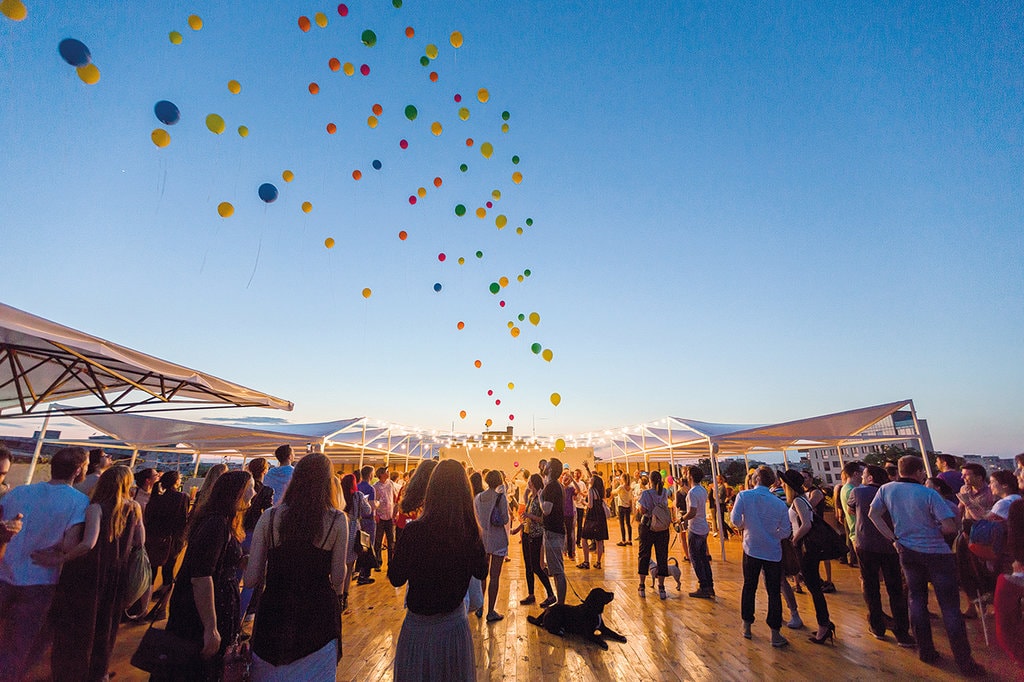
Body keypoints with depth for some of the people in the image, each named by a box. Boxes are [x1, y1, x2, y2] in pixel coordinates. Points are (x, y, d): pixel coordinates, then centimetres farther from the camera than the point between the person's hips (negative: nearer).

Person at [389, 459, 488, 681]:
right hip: (454, 620, 3)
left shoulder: (414, 531, -25)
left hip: (421, 623, -2)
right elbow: (481, 573, 1)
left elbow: (396, 579, -11)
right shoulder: (471, 532, -15)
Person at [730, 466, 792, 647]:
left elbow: (735, 520, -15)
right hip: (773, 552, 0)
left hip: (751, 549, 0)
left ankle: (747, 626, 24)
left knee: (749, 588, 15)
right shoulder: (779, 503, -8)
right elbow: (786, 532, -4)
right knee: (774, 592, 9)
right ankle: (775, 634, 13)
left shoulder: (744, 495, -11)